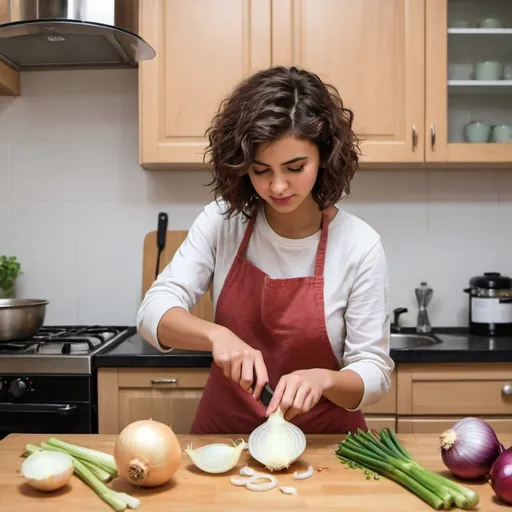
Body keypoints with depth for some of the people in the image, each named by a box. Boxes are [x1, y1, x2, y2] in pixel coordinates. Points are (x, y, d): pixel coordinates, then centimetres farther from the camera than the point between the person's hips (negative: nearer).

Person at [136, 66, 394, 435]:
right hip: (224, 432, 1)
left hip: (321, 442, 0)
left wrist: (322, 379, -29)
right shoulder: (221, 222, -7)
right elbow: (154, 311, -10)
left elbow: (374, 372, -9)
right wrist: (216, 335, -28)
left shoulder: (359, 245, -13)